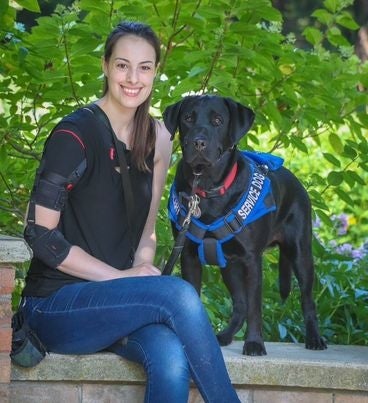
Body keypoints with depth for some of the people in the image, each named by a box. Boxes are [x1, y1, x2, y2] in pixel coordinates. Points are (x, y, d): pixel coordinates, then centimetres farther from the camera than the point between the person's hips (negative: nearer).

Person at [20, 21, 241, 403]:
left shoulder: (157, 137, 9)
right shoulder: (75, 134, -11)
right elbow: (40, 233, -13)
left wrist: (143, 267, -6)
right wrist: (119, 276, -16)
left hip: (111, 301, 5)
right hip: (55, 305, -5)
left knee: (172, 358, -30)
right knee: (179, 294, -30)